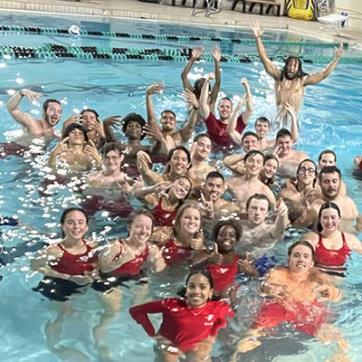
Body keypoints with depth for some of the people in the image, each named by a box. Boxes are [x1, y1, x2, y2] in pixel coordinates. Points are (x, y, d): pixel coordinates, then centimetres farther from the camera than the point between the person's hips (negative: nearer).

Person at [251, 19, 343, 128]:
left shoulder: (302, 80, 5)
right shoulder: (279, 76, 5)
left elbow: (324, 74, 7)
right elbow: (265, 59, 2)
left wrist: (336, 59, 2)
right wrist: (258, 38, -3)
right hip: (278, 115, 0)